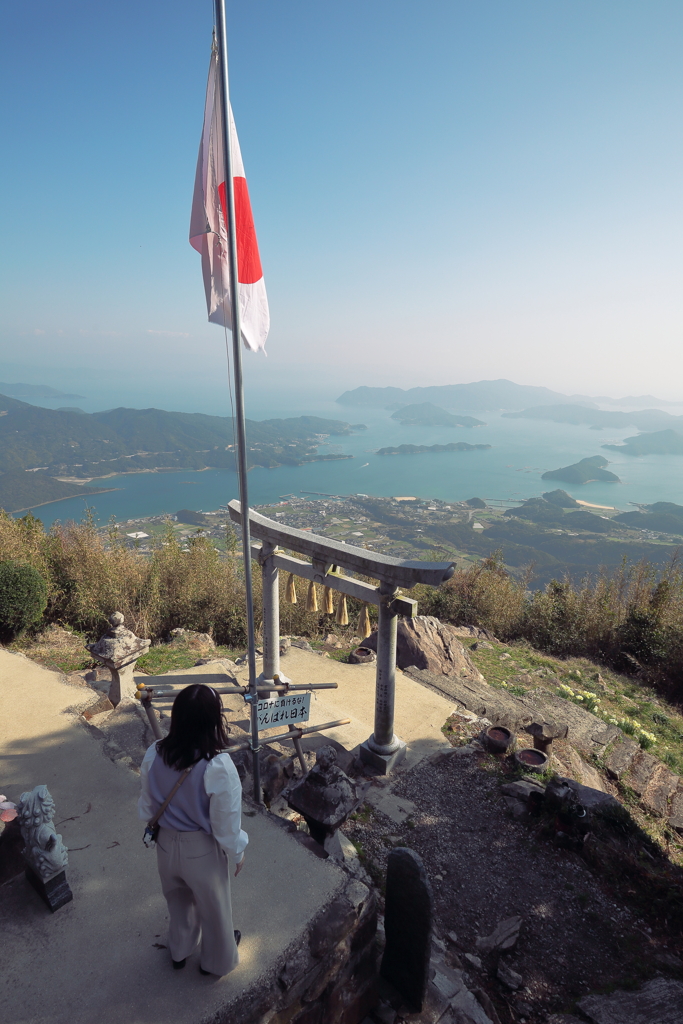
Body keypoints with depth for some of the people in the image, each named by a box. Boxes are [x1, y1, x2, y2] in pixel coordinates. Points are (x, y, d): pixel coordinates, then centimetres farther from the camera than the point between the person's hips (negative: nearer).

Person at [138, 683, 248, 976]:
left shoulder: (154, 754, -21)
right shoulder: (218, 767, -36)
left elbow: (147, 807, -4)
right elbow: (226, 824, -22)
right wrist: (238, 853, -2)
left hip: (166, 844, 4)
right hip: (202, 851, -4)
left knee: (178, 900, 33)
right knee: (213, 908, 27)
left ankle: (180, 951, 59)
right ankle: (218, 960, 53)